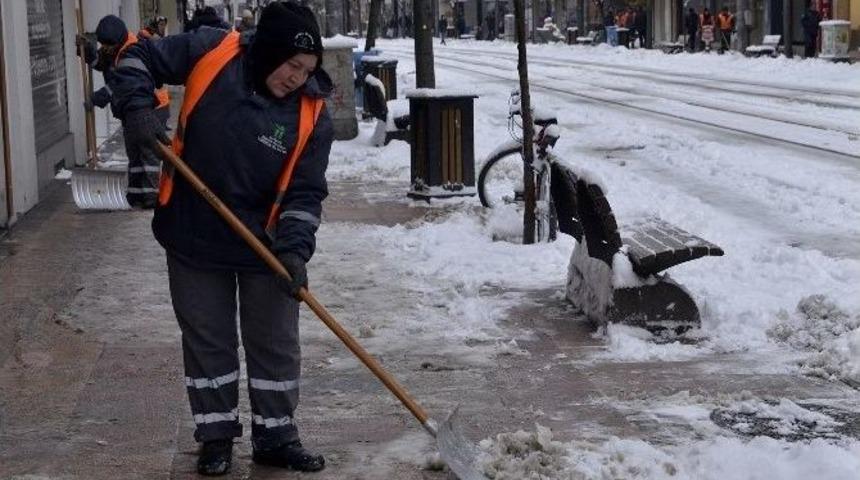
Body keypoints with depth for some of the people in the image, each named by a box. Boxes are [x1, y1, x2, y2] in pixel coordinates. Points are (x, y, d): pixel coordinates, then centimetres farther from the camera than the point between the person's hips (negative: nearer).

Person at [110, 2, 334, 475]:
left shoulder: (312, 114, -13)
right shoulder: (211, 52, -15)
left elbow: (305, 192, -11)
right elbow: (139, 58, -3)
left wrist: (294, 249, -24)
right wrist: (138, 108, -20)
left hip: (264, 246, 1)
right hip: (194, 240, 0)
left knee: (276, 345, 8)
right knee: (207, 342, 10)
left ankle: (276, 437, 23)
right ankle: (216, 437, 23)